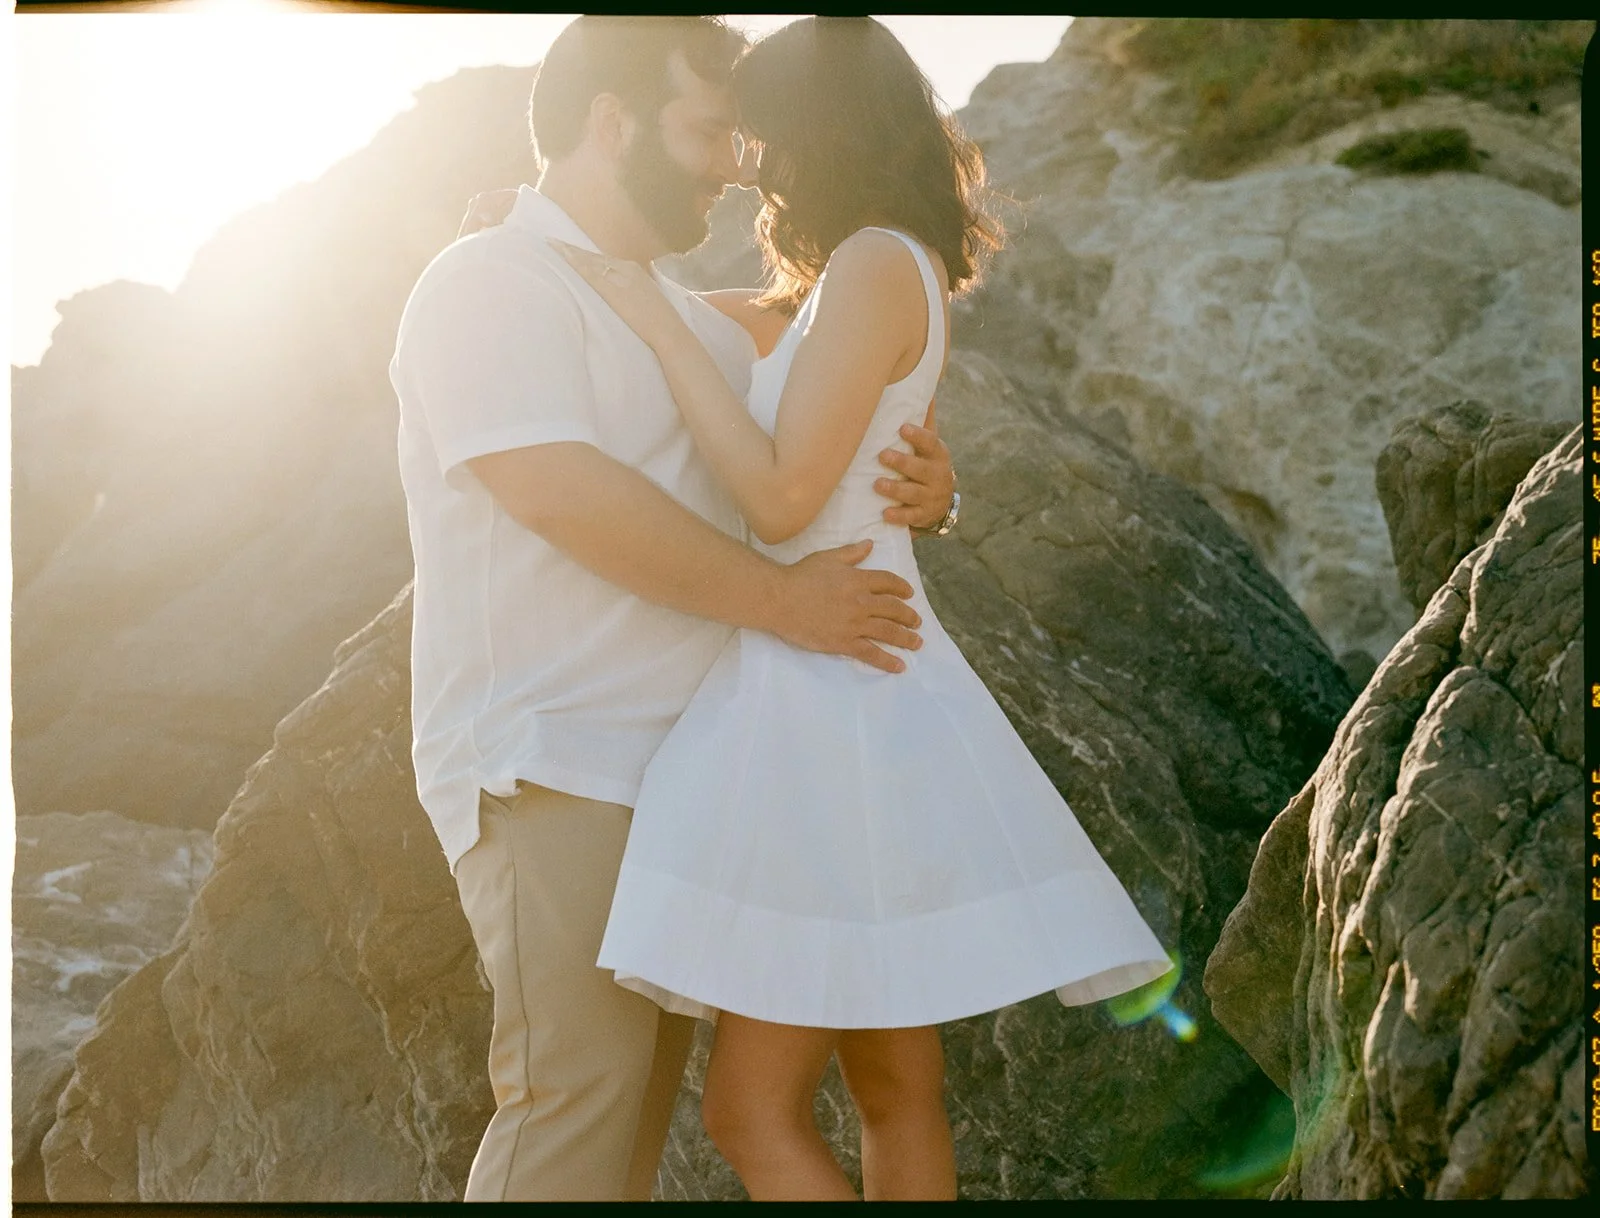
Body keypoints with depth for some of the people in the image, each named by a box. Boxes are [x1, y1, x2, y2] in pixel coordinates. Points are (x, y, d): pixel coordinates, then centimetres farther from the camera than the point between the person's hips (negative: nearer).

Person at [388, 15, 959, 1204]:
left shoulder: (691, 317, 19)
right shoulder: (493, 283, -8)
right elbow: (564, 493, -22)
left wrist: (926, 483, -6)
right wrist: (781, 600, -21)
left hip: (676, 772, 9)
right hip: (551, 769, -8)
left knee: (643, 1096, 9)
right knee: (575, 1096, -12)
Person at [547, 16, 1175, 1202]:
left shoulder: (877, 266, -13)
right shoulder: (888, 276, 16)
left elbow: (782, 500, -19)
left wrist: (653, 317, -12)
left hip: (832, 695, -10)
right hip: (851, 690, 10)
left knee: (755, 1112, -7)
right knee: (894, 1090, 13)